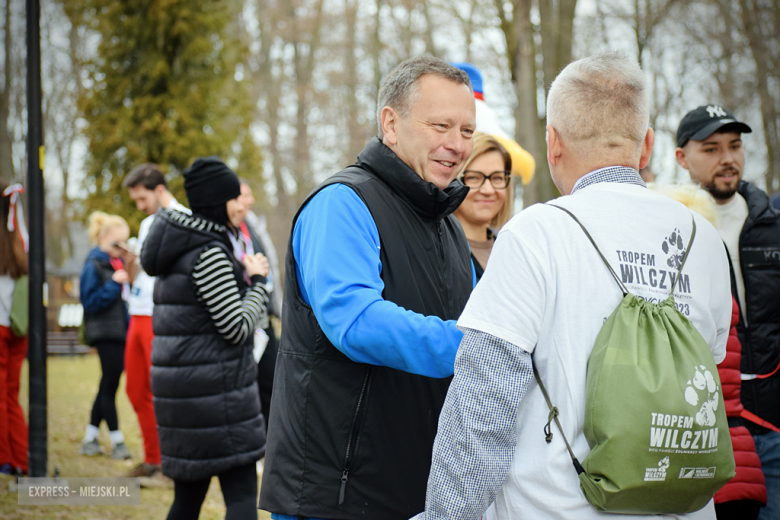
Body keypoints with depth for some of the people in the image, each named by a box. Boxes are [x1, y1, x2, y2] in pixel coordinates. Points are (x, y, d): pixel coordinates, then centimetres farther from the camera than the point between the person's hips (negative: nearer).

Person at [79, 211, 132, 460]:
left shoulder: (118, 262, 15)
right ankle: (117, 441, 0)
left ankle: (90, 437, 18)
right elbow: (90, 301, -15)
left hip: (120, 332, 8)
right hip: (105, 333, -8)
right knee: (110, 385, -4)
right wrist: (114, 284, -20)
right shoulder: (93, 266, -9)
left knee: (108, 385, 11)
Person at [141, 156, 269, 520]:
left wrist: (244, 274, 11)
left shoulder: (182, 246, 14)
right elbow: (236, 327, -17)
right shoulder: (210, 253, -15)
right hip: (214, 387, -9)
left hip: (177, 382, 9)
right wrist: (257, 282, -4)